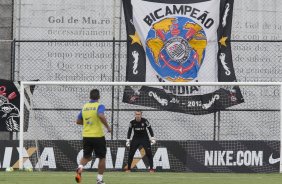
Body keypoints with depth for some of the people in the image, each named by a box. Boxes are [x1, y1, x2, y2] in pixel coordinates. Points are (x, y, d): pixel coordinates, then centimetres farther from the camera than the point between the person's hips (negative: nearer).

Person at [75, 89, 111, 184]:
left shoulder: (85, 107, 8)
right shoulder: (99, 106, -9)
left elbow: (78, 121, 13)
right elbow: (101, 116, -30)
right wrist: (108, 127, -19)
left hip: (86, 136, 4)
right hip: (98, 136, -4)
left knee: (87, 157, 16)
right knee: (102, 158, 11)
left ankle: (80, 167, -15)